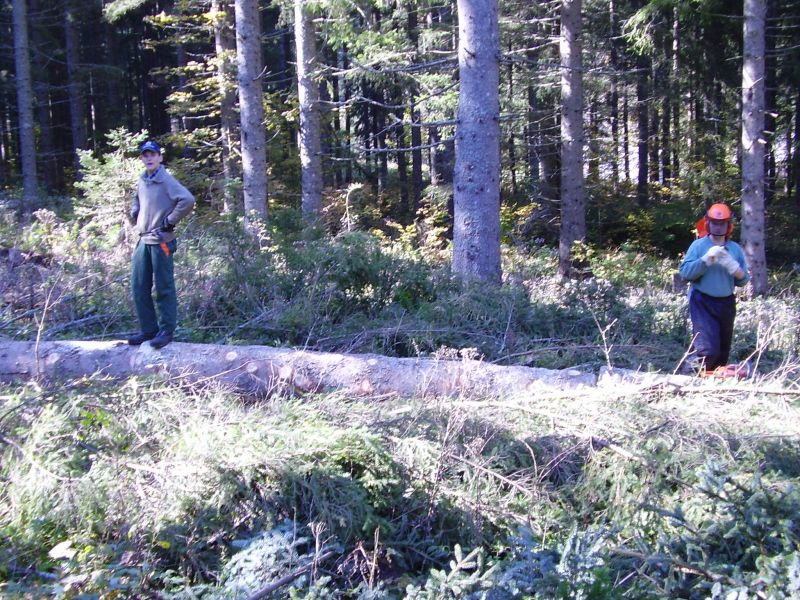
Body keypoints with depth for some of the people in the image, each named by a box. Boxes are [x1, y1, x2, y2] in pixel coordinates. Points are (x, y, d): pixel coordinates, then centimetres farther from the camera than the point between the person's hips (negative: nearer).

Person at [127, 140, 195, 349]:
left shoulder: (166, 180, -11)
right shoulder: (141, 181, 11)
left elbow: (187, 200, -24)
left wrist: (170, 221, -17)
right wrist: (136, 219, 16)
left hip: (161, 242, -8)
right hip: (143, 240, 8)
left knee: (164, 288, 0)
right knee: (139, 288, 9)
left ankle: (166, 331, 9)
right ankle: (148, 329, 20)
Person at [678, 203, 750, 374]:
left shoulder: (735, 249, 6)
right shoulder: (698, 245, -4)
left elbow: (744, 280, 3)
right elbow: (685, 272, -14)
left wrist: (735, 269, -16)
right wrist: (706, 259, -22)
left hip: (726, 303, 5)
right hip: (703, 302, -5)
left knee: (723, 350, 11)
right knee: (708, 348, -18)